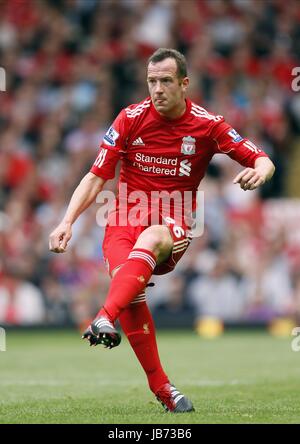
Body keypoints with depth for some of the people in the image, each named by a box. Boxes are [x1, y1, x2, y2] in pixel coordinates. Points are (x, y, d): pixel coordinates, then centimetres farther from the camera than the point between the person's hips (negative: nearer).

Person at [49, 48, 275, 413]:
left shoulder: (207, 125, 0)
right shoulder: (131, 118, 1)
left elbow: (262, 161, 3)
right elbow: (96, 177, 3)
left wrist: (259, 171, -23)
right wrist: (67, 222, -9)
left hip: (173, 227, -1)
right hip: (125, 219, 1)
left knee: (150, 239, -39)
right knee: (128, 284, -30)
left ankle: (105, 319, -57)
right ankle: (160, 386, -21)